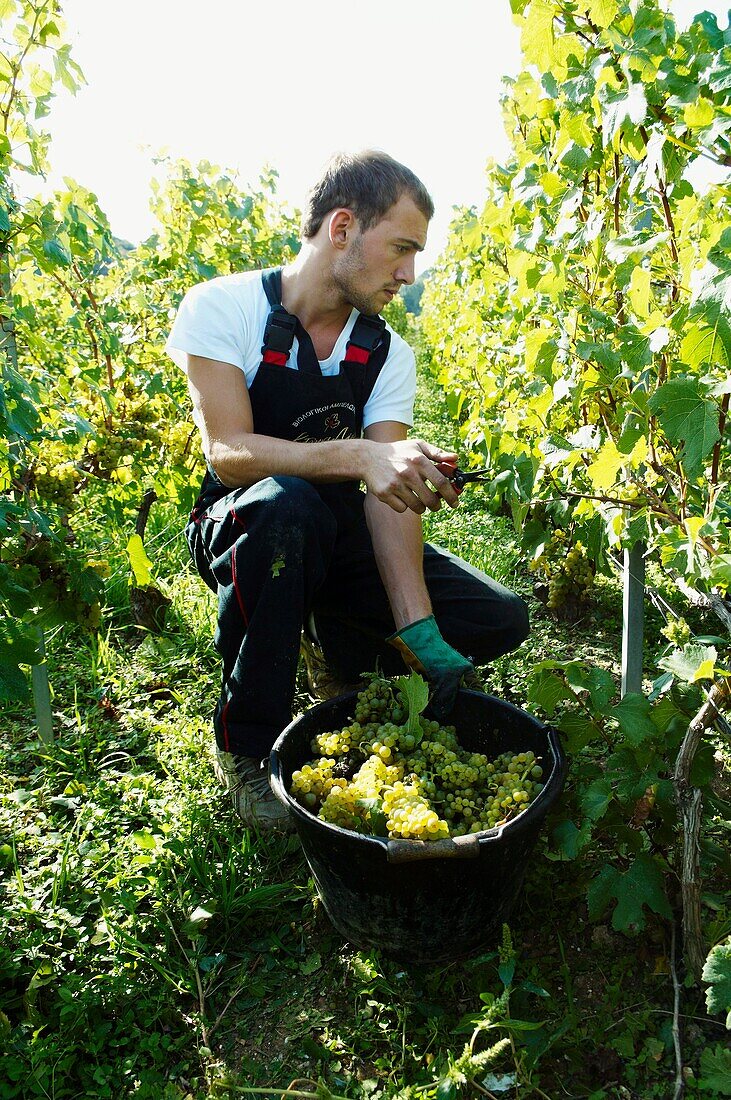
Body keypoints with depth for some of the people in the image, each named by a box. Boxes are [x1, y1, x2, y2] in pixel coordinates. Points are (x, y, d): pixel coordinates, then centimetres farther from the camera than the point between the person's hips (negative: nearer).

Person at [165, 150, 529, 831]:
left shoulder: (389, 355, -4)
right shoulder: (223, 308, -14)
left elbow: (389, 494, -15)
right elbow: (228, 454, -27)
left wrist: (419, 634, -27)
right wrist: (361, 453, -43)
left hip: (339, 540, 4)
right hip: (239, 531, -3)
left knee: (498, 621, -11)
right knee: (285, 502, -40)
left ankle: (336, 642, 15)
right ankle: (246, 744, -18)